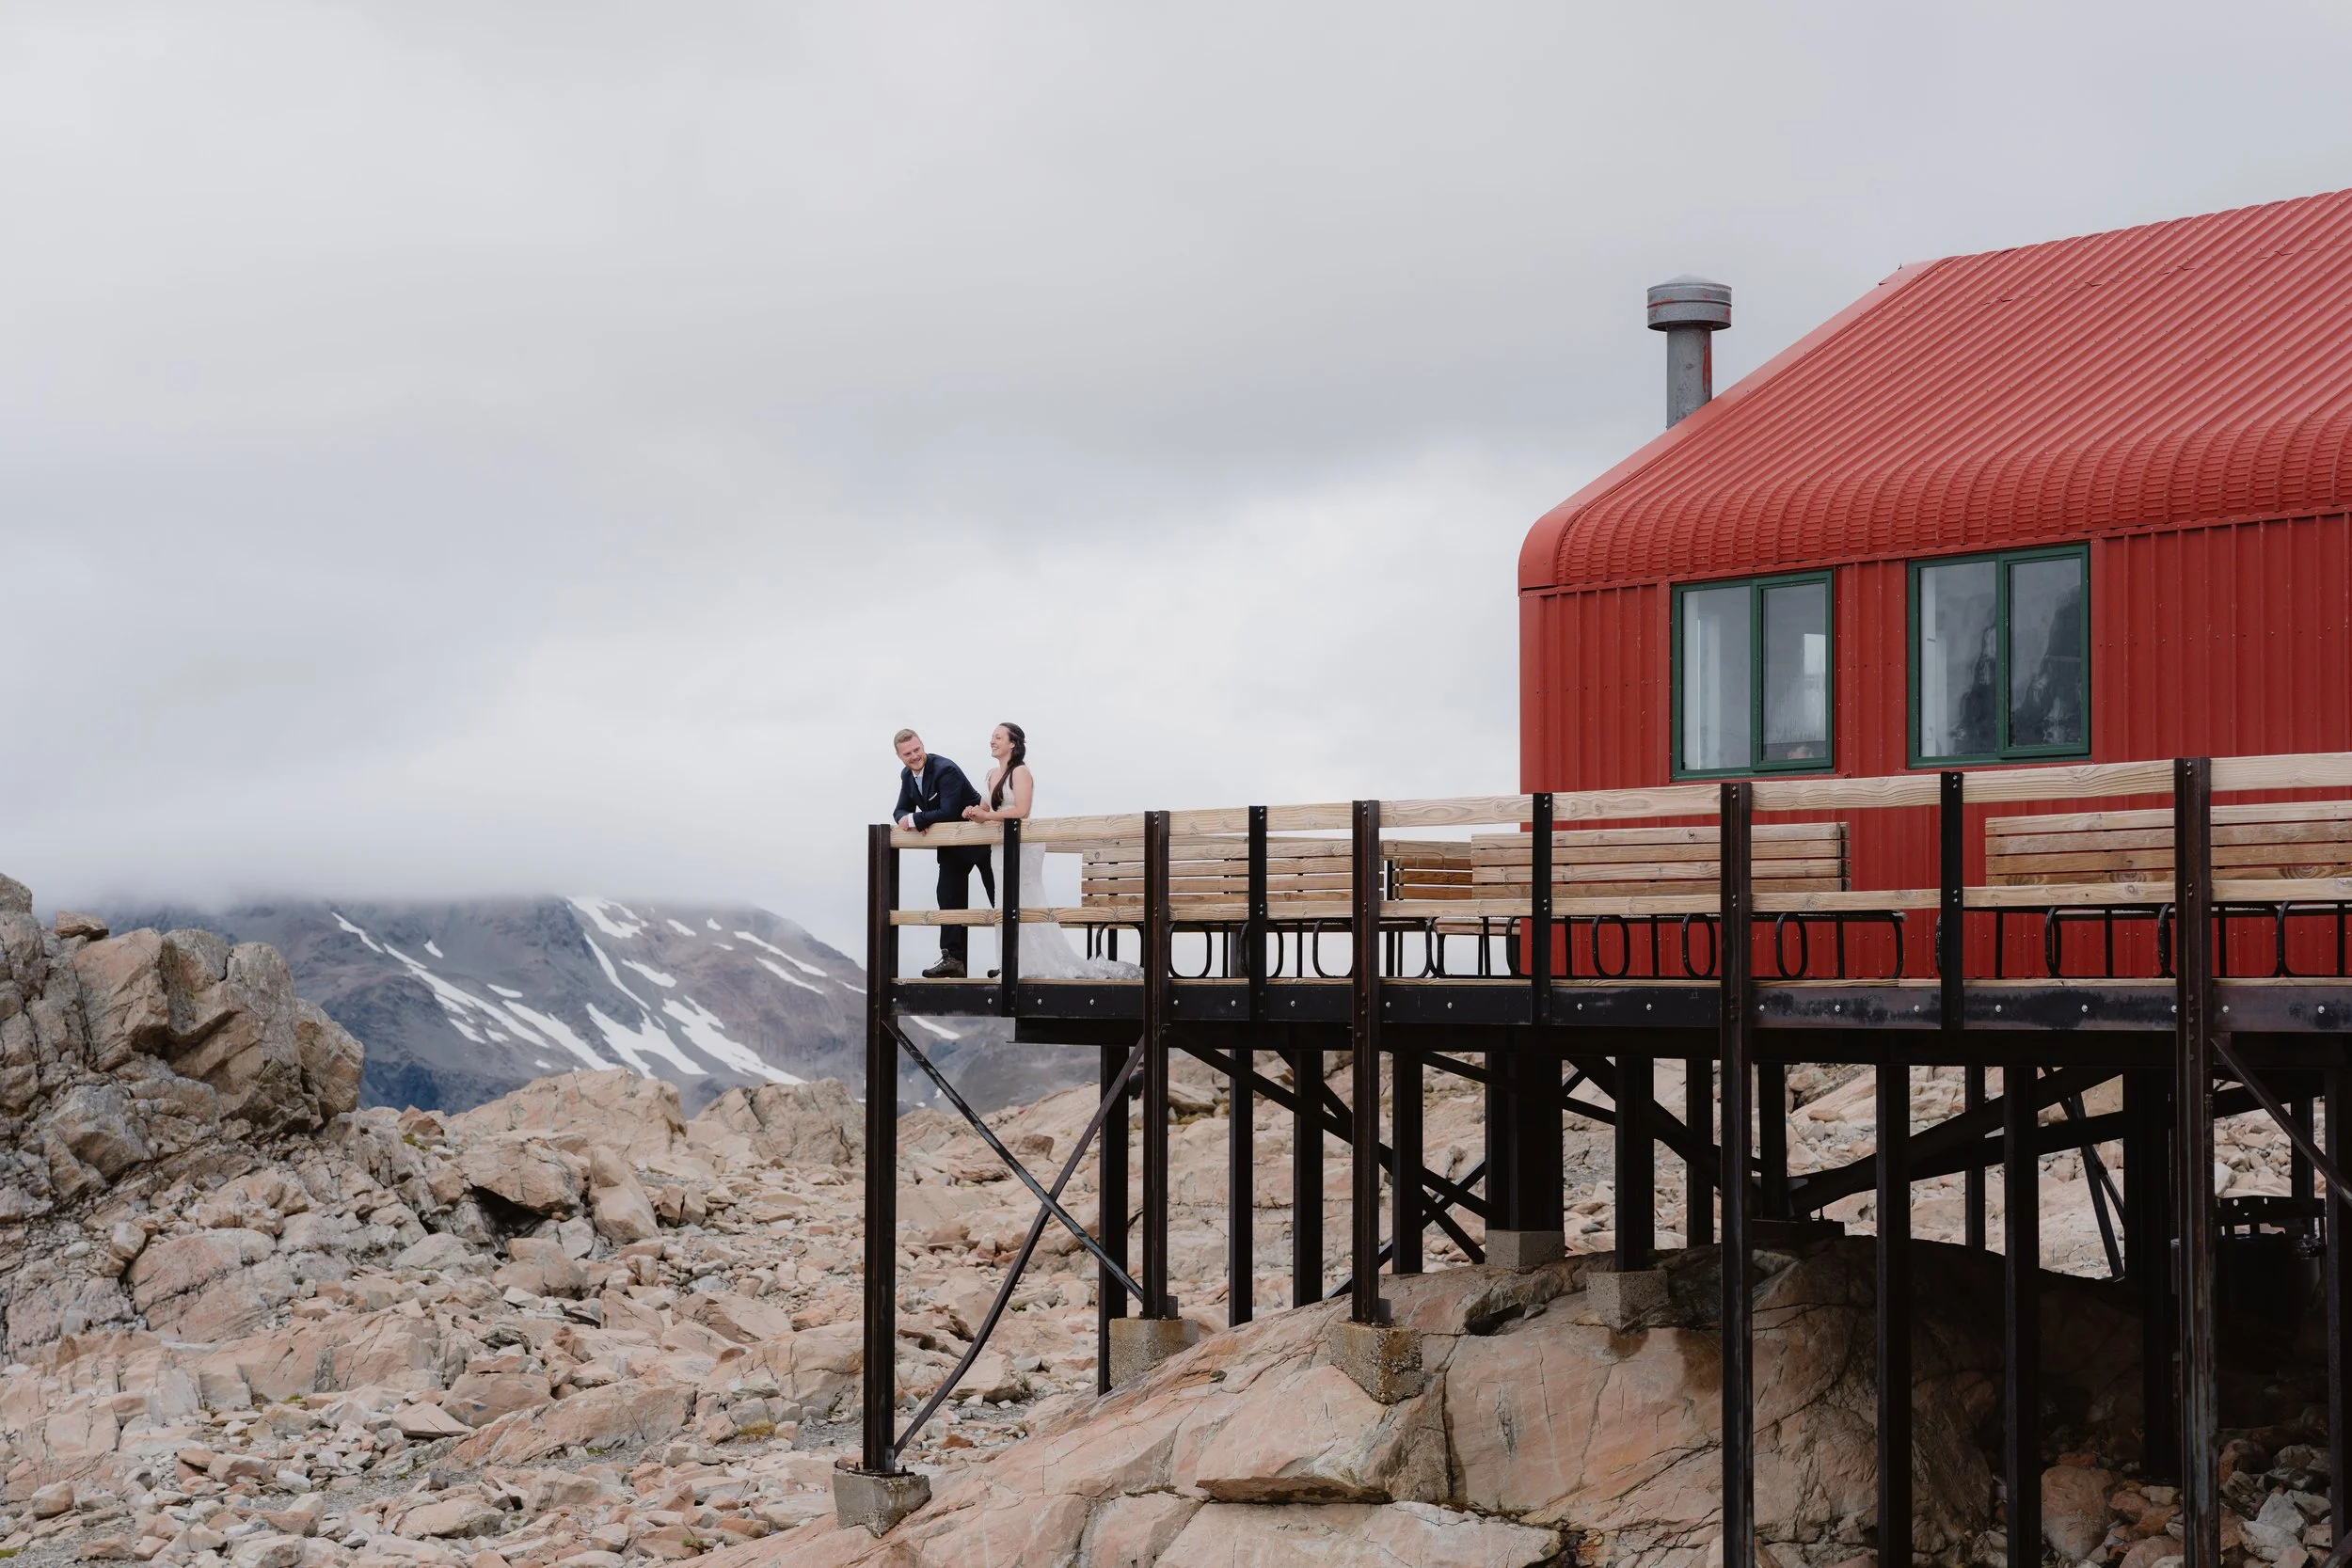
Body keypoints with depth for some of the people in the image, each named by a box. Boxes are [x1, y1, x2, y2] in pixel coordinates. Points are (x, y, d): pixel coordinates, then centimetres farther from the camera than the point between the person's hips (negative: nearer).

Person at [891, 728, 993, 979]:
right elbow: (901, 811, 6)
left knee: (1000, 899, 3)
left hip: (979, 840, -8)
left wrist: (913, 820, -29)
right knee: (949, 898, 3)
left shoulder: (945, 770, -27)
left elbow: (948, 812, -34)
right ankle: (953, 958, 5)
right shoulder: (908, 776, 1)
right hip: (951, 845, 8)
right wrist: (907, 820, -19)